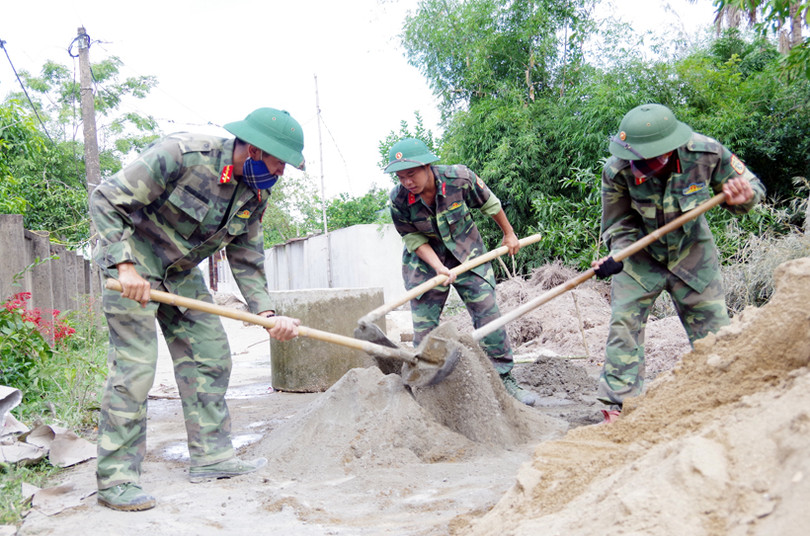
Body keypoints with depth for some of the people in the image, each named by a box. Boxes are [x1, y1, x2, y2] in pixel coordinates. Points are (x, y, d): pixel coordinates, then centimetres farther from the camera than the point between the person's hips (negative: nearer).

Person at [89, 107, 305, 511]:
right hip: (134, 260, -7)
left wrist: (266, 313, -9)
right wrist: (125, 265, -32)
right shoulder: (181, 154, -27)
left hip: (182, 272, 8)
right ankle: (115, 479, -2)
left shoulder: (256, 192, -5)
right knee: (134, 366, -11)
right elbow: (105, 200, -24)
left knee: (210, 358, 5)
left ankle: (211, 456, 15)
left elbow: (246, 259, 3)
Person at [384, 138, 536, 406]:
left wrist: (509, 234, 9)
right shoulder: (399, 200, -21)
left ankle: (504, 377, 7)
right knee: (423, 325, -2)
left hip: (467, 254, 0)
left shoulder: (459, 178, -23)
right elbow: (415, 240, -12)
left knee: (488, 314, -4)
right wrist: (439, 268, -27)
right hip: (425, 262, 0)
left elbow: (489, 204, -5)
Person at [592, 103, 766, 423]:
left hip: (692, 253, 1)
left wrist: (743, 197, -32)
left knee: (714, 330, 4)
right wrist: (616, 257, -31)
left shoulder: (708, 153, -26)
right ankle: (617, 406, -1)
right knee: (624, 323, -11)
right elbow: (618, 225, -12)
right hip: (639, 256, -1)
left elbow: (752, 187, -8)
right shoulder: (617, 170, -27)